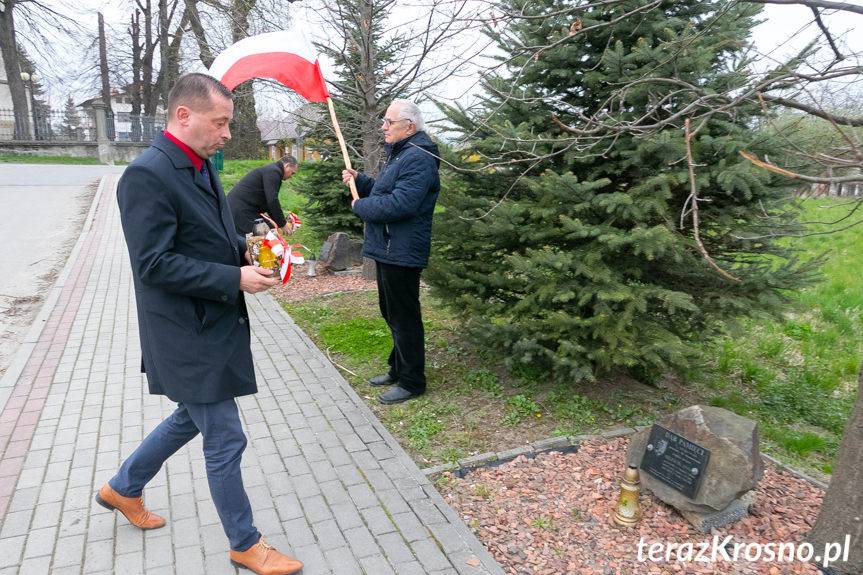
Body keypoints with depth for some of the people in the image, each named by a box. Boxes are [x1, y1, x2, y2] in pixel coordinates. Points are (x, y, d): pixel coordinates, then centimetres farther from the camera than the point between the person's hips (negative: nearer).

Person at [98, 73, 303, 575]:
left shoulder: (200, 166, 8)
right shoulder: (147, 175, -21)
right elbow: (154, 264, -24)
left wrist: (246, 250, 0)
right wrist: (236, 279, -24)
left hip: (214, 325, 10)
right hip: (189, 335, -9)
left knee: (192, 417, 27)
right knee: (225, 441, 4)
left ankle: (124, 488, 49)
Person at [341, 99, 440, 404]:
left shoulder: (418, 159, -19)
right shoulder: (399, 154, 17)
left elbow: (398, 204, -29)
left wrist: (360, 206, -15)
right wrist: (359, 180, 7)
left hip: (401, 253, -11)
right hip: (388, 250, 11)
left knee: (404, 317, -1)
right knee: (391, 312, 20)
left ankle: (411, 382, 13)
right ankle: (398, 369, 36)